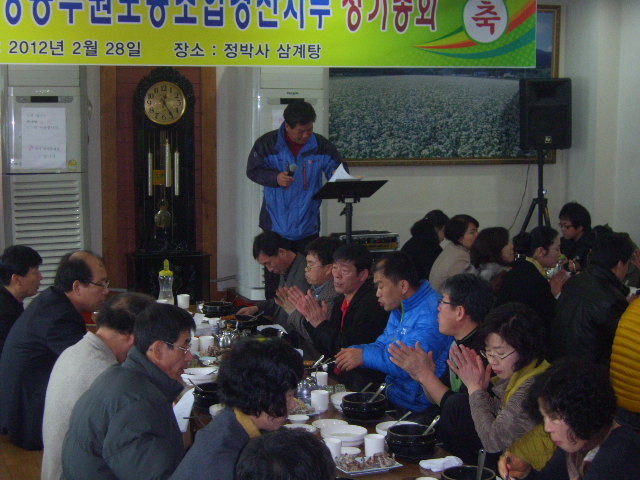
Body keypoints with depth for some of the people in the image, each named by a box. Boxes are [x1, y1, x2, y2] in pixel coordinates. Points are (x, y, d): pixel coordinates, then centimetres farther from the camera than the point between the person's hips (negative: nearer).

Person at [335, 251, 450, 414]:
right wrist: (355, 351, 0)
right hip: (391, 394, 9)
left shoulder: (431, 312, -19)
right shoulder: (399, 310, 15)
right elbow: (382, 345, 21)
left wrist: (364, 356, -22)